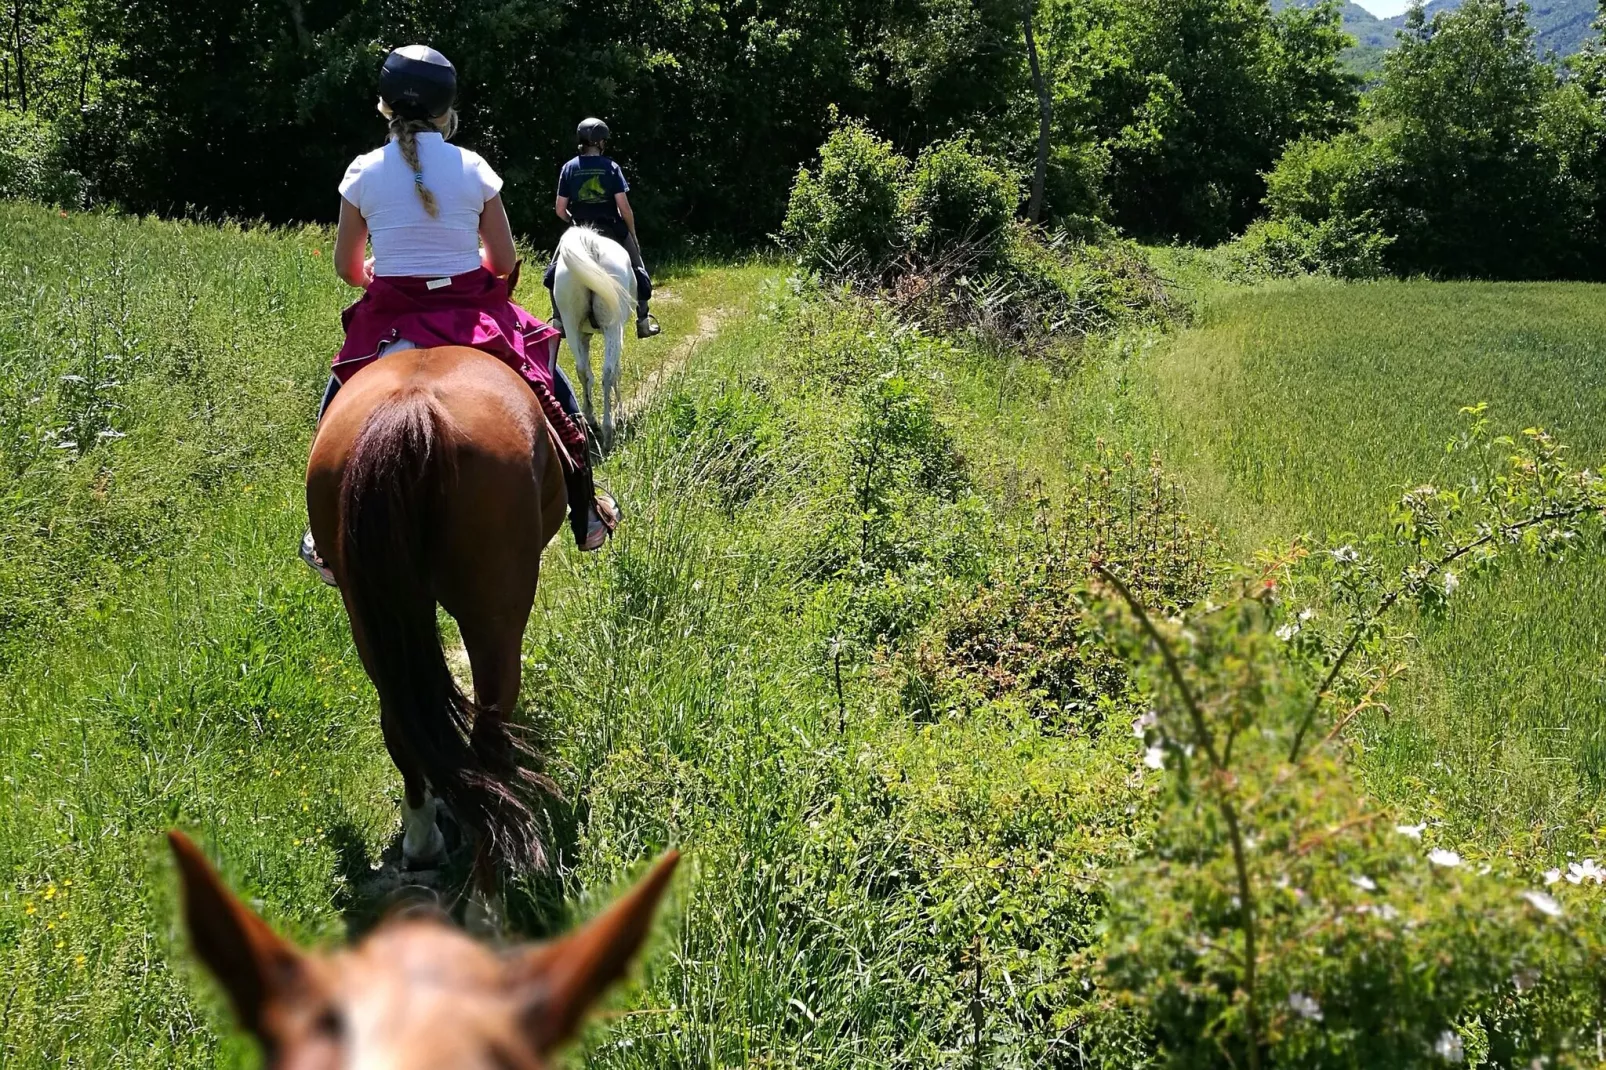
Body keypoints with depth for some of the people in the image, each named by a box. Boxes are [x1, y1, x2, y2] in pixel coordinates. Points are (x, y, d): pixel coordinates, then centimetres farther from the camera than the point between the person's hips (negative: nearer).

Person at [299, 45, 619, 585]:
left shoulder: (363, 172, -4)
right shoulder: (474, 169, -5)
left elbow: (348, 268, 1)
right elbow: (505, 262, -2)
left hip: (390, 321, 0)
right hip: (474, 315, 0)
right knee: (548, 379, 24)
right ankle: (586, 509, 28)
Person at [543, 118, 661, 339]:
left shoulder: (568, 168, 1)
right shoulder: (611, 167, -4)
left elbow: (560, 210, 0)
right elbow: (624, 207, -9)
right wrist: (633, 234, 4)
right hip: (611, 229, -1)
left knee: (555, 273, 20)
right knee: (637, 270, 17)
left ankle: (558, 321, 12)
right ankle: (643, 322, 15)